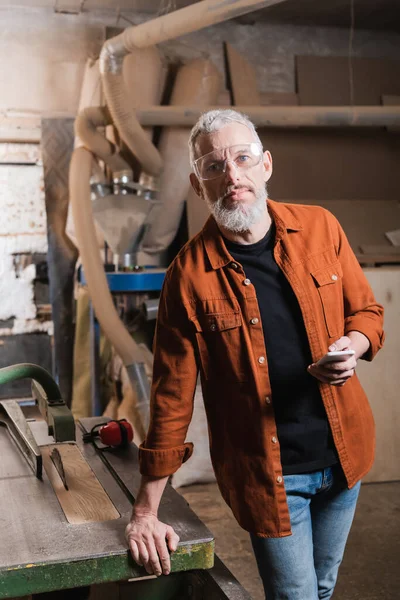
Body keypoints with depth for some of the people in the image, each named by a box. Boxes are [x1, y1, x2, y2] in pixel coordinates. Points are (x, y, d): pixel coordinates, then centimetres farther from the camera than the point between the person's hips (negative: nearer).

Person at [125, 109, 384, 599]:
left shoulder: (320, 227, -5)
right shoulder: (189, 274, -15)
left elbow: (366, 311, 7)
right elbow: (172, 396, -11)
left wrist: (351, 347, -18)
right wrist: (146, 512, -7)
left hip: (344, 452, 4)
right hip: (266, 473, -4)